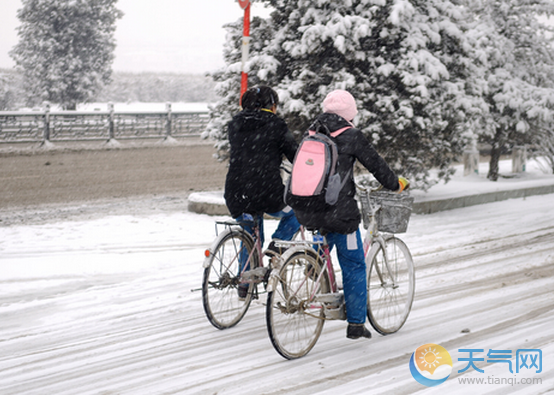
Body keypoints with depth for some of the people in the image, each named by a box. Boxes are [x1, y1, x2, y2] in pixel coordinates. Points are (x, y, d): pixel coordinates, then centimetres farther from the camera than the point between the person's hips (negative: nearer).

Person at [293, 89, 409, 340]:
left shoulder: (312, 134, 10)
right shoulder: (351, 136, -7)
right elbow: (376, 164, 0)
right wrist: (396, 184, 19)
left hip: (308, 212, 5)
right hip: (339, 212, -5)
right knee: (354, 266, 7)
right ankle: (356, 324, 10)